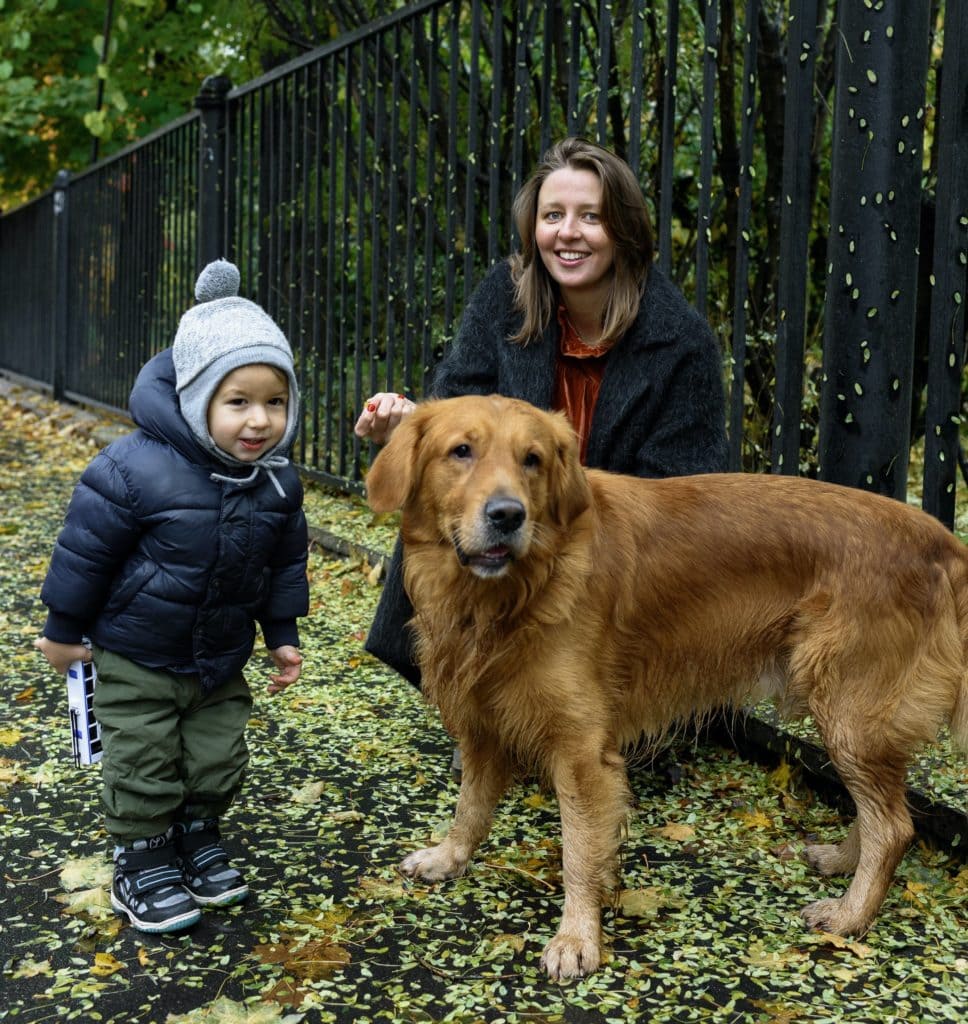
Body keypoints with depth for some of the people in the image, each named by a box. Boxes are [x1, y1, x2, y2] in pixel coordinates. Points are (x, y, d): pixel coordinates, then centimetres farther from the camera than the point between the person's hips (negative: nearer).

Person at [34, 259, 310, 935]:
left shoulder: (276, 482, -9)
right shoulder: (137, 470, -26)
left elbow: (285, 562, 6)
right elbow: (85, 549, -15)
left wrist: (283, 635, 10)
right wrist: (64, 630, -7)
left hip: (222, 659, 5)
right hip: (136, 658, -4)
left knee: (219, 760, 13)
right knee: (144, 768, 5)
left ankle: (198, 837, 36)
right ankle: (144, 862, 24)